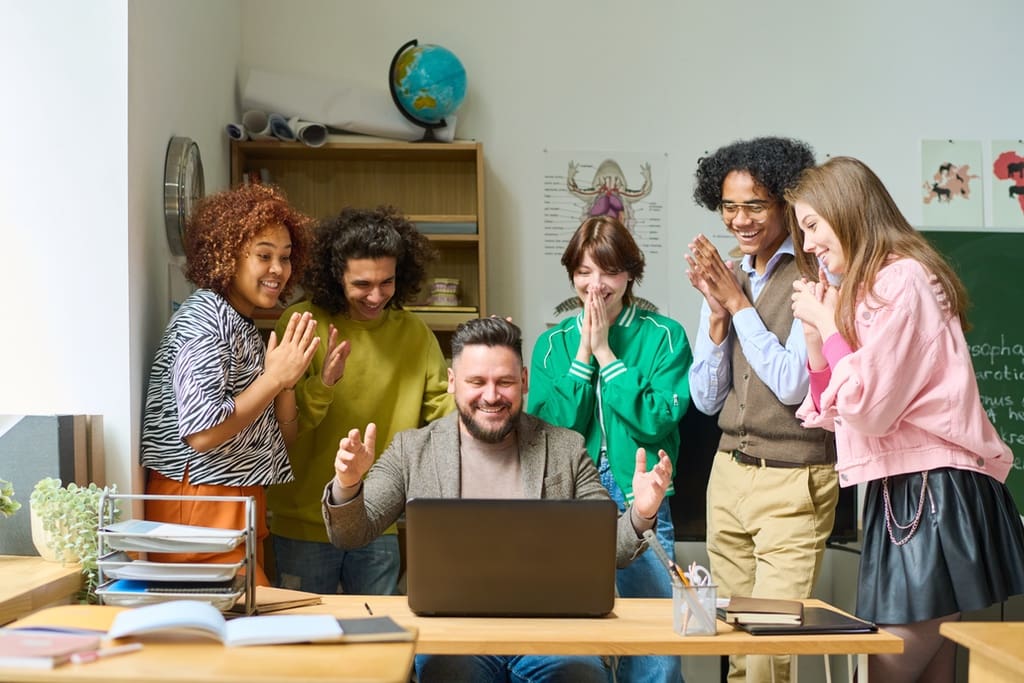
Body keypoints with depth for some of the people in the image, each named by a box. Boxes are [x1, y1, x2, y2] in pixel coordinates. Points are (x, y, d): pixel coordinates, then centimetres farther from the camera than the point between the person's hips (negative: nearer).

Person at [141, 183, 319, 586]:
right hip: (201, 507, -9)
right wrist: (276, 376, -17)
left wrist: (287, 374, -2)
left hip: (238, 506, 9)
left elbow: (281, 437, 14)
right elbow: (202, 434, -22)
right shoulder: (202, 319, -11)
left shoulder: (246, 329, 16)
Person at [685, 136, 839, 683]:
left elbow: (792, 384, -17)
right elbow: (707, 399, 9)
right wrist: (717, 313, -4)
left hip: (794, 484, -6)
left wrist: (738, 303, -13)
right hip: (729, 475, 6)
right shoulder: (726, 278, 9)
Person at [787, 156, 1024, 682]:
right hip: (899, 497, 10)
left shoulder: (902, 279, -13)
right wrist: (814, 333, 6)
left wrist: (828, 324, -8)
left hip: (933, 498, -10)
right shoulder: (864, 292, 18)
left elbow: (869, 407, -19)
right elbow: (835, 414, 17)